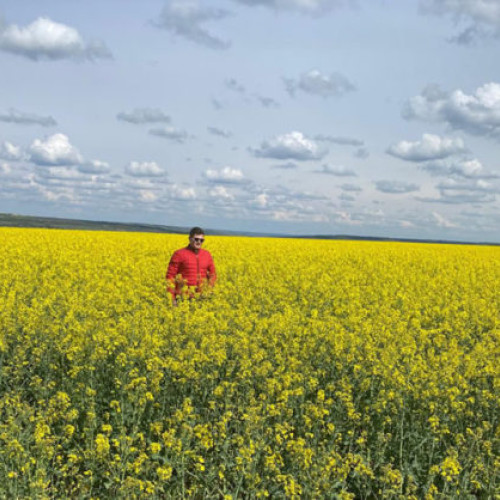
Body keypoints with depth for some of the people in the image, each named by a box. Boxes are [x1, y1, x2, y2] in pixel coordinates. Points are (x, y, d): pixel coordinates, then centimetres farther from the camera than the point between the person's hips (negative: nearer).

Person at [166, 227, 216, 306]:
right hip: (184, 297, -4)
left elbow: (212, 275, 20)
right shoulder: (179, 254, -2)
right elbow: (170, 276, -3)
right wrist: (172, 298, -8)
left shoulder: (207, 255, 11)